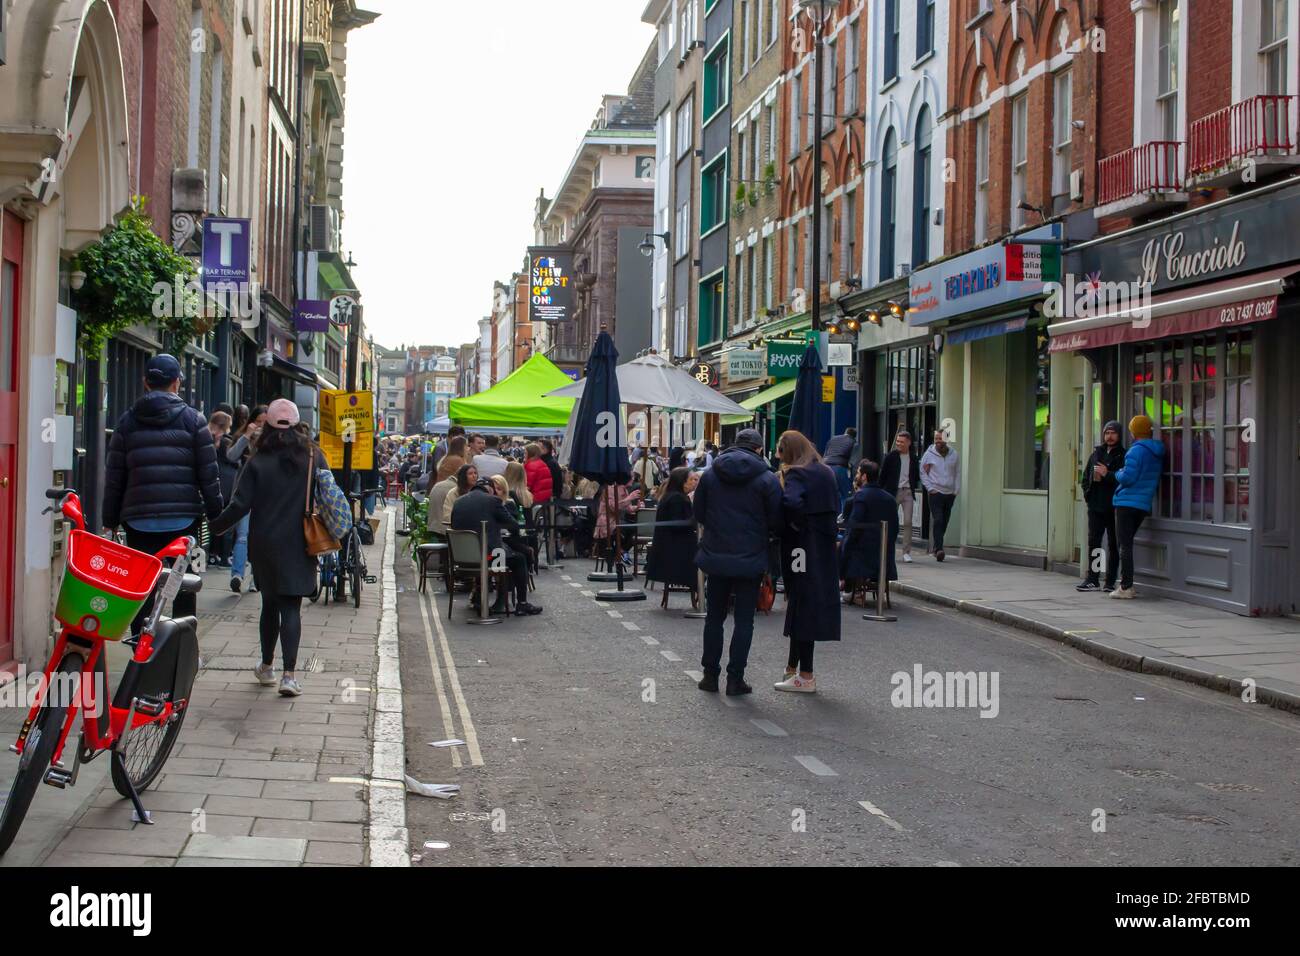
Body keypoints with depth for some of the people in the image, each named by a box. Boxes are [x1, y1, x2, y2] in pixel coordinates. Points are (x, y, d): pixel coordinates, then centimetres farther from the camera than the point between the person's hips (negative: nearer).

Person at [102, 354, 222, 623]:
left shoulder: (128, 421, 7)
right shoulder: (192, 419, 2)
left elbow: (114, 477, 7)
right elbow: (209, 473, -1)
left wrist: (110, 521, 12)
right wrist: (215, 514, 5)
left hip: (139, 520, 1)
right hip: (184, 518, -1)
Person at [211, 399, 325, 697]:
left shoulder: (258, 462, -6)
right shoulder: (313, 457, -1)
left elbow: (240, 506, -9)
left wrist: (214, 527, 4)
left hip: (265, 545, 0)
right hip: (299, 546, 0)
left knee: (270, 604, 17)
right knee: (291, 606, -2)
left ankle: (267, 667, 28)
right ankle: (289, 674, -13)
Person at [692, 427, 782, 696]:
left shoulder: (709, 475, 1)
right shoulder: (767, 479, -7)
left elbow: (699, 514, 6)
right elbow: (777, 522, -5)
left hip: (715, 556, 3)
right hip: (751, 559, -3)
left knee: (714, 617, 13)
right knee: (744, 619, 5)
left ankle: (710, 674, 15)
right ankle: (735, 678, 3)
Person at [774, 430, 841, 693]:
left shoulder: (796, 475, -12)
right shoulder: (826, 473, 12)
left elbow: (792, 503, -28)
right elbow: (836, 506, 13)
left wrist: (796, 525, -13)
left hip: (803, 547, -8)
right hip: (825, 549, 8)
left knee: (801, 607, -3)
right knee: (814, 607, 13)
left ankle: (805, 676, -2)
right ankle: (793, 667, 23)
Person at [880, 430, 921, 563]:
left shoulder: (913, 457, 6)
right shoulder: (891, 456, -1)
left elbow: (916, 475, 16)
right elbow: (883, 475, 0)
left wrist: (914, 487, 1)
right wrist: (882, 491, -4)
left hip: (908, 492, 1)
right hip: (893, 492, -1)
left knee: (908, 522, -5)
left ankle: (907, 552, -1)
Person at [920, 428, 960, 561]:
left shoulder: (953, 454, 8)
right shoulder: (929, 454, 0)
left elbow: (958, 473, 14)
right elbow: (923, 472, 4)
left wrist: (956, 490, 6)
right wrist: (930, 488, -4)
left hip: (950, 493, 4)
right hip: (936, 492, -4)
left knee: (944, 522, 6)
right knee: (938, 520, -14)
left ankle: (936, 546, 18)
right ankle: (938, 549, -19)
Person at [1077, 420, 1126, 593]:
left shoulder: (1123, 456, -4)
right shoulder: (1096, 454, 14)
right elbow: (1086, 476, 22)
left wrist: (1107, 474, -19)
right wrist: (1088, 493, 10)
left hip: (1114, 506, -6)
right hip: (1096, 505, 6)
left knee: (1114, 544, 1)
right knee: (1093, 542, 6)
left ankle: (1110, 581, 5)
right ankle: (1092, 579, 11)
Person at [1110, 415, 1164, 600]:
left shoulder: (1136, 451, -15)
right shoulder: (1158, 453, 10)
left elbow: (1127, 478, -18)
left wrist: (1118, 473, 1)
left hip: (1127, 503, -8)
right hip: (1145, 504, 8)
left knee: (1125, 545, -4)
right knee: (1127, 543, 16)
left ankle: (1126, 587, -5)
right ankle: (1127, 585, 16)